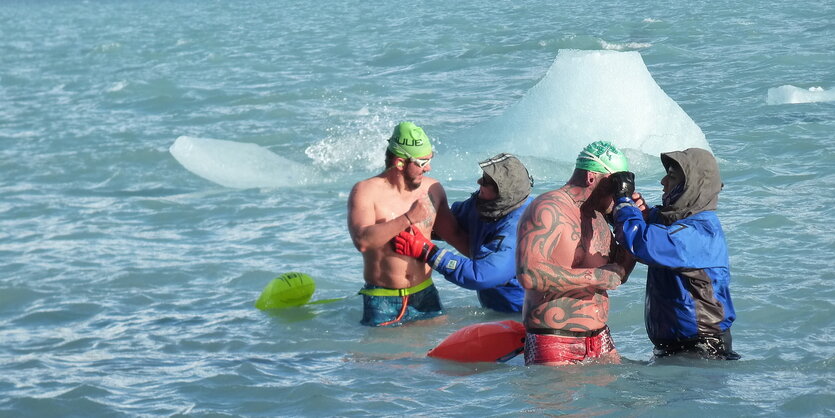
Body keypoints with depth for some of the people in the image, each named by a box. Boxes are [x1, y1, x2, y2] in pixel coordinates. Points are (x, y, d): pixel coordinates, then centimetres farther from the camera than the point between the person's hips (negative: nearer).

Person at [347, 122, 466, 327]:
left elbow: (454, 233, 21)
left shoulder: (432, 189, 7)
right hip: (382, 302, -4)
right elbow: (362, 241, -26)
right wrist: (408, 219, -24)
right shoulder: (365, 192, -9)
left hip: (425, 296, 4)